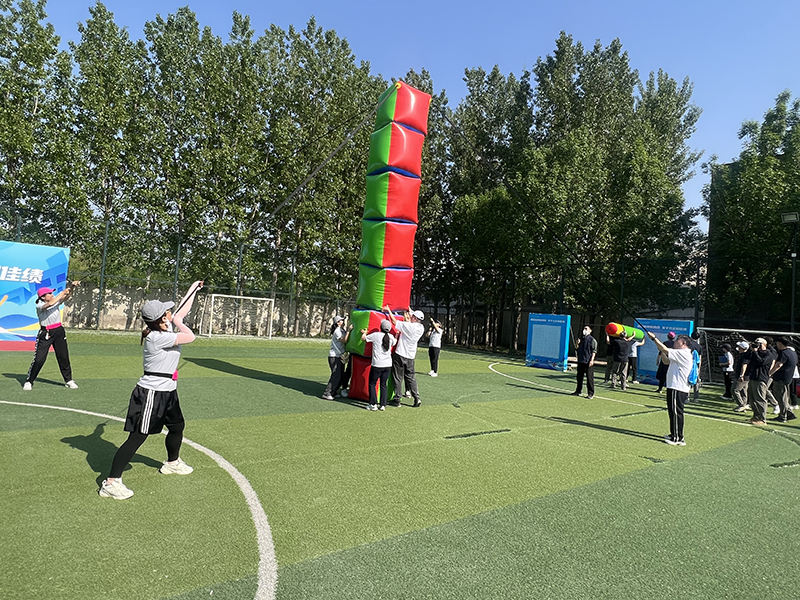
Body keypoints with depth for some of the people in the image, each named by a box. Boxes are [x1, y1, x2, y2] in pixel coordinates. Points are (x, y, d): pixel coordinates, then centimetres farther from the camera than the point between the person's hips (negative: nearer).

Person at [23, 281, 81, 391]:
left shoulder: (56, 300, 5)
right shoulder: (39, 306, -11)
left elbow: (67, 296, -7)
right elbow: (50, 304, -29)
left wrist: (71, 288, -26)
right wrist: (63, 292, -25)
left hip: (59, 332, 5)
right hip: (45, 333, -5)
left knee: (64, 357, 8)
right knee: (39, 359, -5)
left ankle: (68, 380, 16)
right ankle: (29, 381, 11)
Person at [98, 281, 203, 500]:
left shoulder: (165, 327, 4)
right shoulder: (156, 337, -23)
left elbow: (183, 310, 19)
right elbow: (190, 336, -19)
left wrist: (193, 288, 28)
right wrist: (177, 321, -2)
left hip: (167, 392, 10)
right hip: (151, 393, -10)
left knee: (177, 426, 24)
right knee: (137, 437, -8)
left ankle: (172, 463, 47)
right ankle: (111, 482, -3)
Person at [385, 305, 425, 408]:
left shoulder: (408, 326, -19)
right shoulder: (421, 328, 1)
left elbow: (394, 322, -14)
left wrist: (389, 311, -1)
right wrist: (409, 313, 31)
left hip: (400, 354, -6)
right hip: (411, 356, 6)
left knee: (398, 377, 4)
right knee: (411, 377, 15)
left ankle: (397, 400, 9)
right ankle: (417, 398, 6)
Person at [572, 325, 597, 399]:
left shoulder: (592, 340, -4)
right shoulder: (581, 339, 16)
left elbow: (594, 351, -8)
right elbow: (577, 349, 22)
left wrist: (592, 360, -17)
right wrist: (577, 345, 1)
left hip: (588, 362, -7)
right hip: (581, 361, 7)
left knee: (589, 378, -4)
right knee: (579, 377, 12)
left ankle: (591, 393, 3)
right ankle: (578, 391, 22)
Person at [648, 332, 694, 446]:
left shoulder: (683, 354, -14)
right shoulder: (680, 354, 18)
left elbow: (665, 349, -20)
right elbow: (666, 361, 24)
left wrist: (654, 338, -14)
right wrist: (662, 351, 8)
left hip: (677, 389, -11)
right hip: (674, 388, 11)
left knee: (676, 412, -7)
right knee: (673, 412, 17)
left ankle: (678, 438, -3)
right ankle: (674, 435, 27)